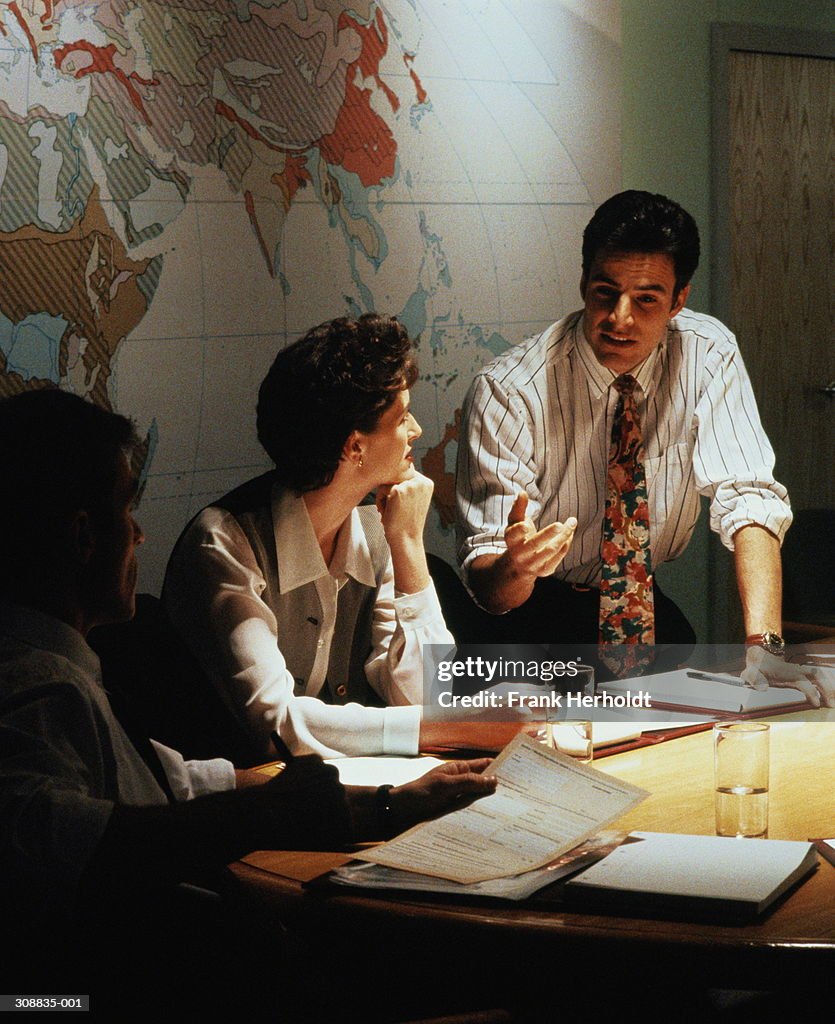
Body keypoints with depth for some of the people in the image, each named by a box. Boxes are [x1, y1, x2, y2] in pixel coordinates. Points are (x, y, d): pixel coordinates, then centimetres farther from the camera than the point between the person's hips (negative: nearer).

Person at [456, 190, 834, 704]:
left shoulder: (707, 354, -13)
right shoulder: (507, 391, -22)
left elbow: (749, 500, -20)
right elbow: (484, 578, -23)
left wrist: (763, 645, -35)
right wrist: (514, 568, -49)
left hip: (648, 599, 2)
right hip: (538, 603, -1)